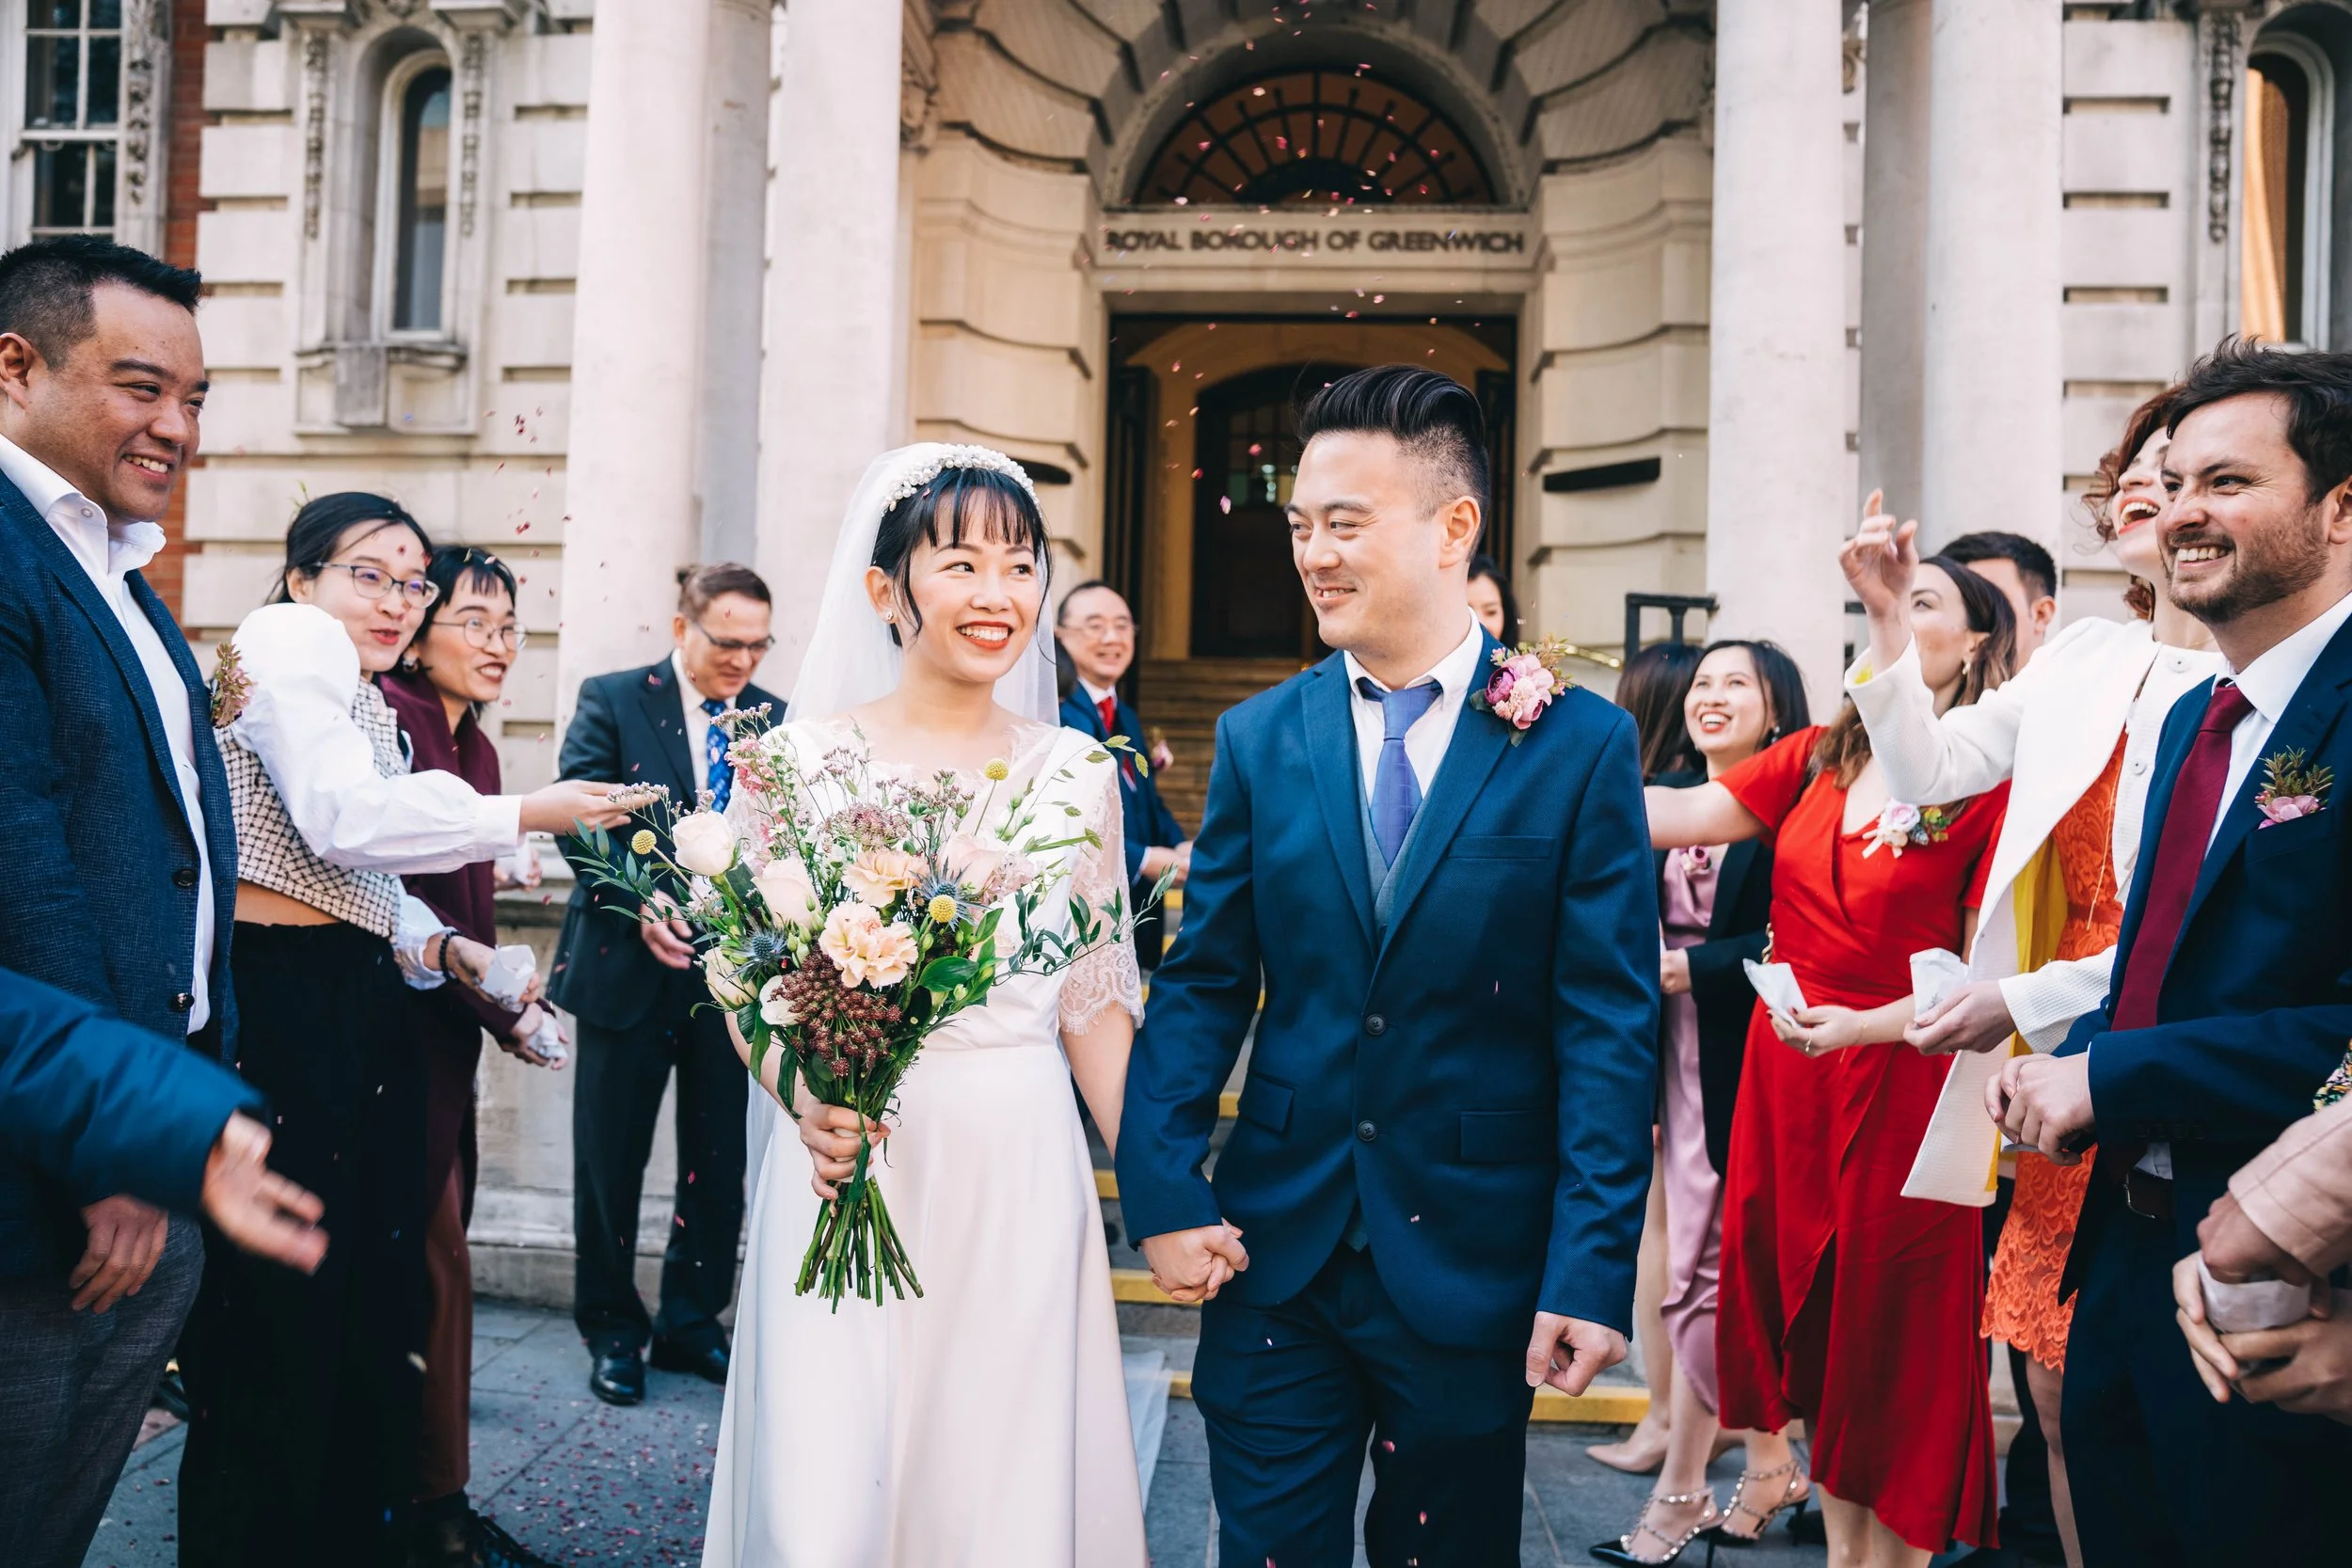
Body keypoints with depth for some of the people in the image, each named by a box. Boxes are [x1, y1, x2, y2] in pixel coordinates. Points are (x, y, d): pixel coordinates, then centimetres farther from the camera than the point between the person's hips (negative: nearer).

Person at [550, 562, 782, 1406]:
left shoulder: (774, 720, 5)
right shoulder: (612, 701, -4)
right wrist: (636, 906, -22)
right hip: (630, 964, -3)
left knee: (719, 1158, 11)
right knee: (611, 1156, 9)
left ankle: (692, 1322, 29)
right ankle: (612, 1329, 27)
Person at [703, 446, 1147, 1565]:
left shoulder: (1075, 770, 4)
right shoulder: (807, 753, -1)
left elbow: (1096, 996, 7)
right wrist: (809, 1104, -16)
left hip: (1020, 1175, 2)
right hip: (847, 1158, -1)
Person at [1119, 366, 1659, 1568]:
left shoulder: (1578, 745, -7)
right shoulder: (1259, 737, 1)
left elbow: (1609, 1027, -8)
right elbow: (1202, 986, 3)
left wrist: (1592, 1270, -12)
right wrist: (1162, 1194, -6)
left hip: (1473, 1259, -1)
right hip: (1275, 1245, 2)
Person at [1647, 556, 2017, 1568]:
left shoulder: (1996, 786, -8)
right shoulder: (1820, 758, 6)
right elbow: (1680, 817, -4)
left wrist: (1867, 1025, -23)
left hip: (1901, 1084, -5)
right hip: (1786, 1076, 5)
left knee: (1891, 1340, 8)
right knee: (1810, 1311, 14)